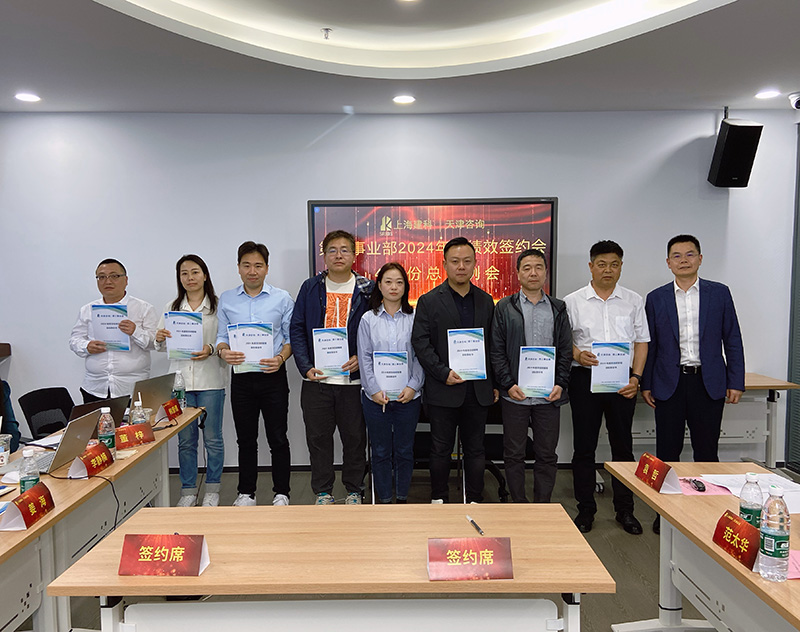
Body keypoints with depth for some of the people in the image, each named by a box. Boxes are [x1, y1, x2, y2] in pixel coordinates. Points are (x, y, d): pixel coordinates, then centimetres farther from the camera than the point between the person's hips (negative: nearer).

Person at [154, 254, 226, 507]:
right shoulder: (172, 307, 11)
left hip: (210, 381, -3)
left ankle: (212, 491, 19)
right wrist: (159, 339, -10)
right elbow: (162, 346, 12)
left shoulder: (217, 306, 0)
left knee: (213, 438, 5)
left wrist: (211, 349, -23)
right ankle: (188, 490, 23)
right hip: (180, 380, 3)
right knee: (185, 439, 9)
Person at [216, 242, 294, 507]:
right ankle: (246, 492, 26)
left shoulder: (282, 298, 0)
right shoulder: (226, 299, 7)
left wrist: (281, 358, -17)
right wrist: (224, 351, -13)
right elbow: (222, 336, 9)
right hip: (241, 377, 2)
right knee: (246, 439, 12)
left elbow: (291, 337, 2)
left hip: (273, 376, -2)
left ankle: (281, 493, 19)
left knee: (278, 439, 4)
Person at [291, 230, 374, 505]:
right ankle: (323, 492, 25)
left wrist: (362, 358, -11)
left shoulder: (367, 290, 2)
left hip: (354, 378, -1)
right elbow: (297, 330, 4)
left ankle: (354, 491, 26)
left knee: (355, 437, 9)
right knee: (318, 438, 9)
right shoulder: (310, 288, 5)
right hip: (316, 379, 1)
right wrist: (305, 367, -6)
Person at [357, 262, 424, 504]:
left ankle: (402, 498, 27)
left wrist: (413, 387, -9)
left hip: (408, 396, 0)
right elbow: (364, 359, 1)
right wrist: (375, 390, -8)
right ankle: (384, 500, 24)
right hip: (376, 397, 0)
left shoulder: (415, 318, 2)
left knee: (405, 450, 10)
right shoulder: (368, 319, 3)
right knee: (380, 451, 9)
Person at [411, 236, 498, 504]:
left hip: (478, 390, 3)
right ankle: (439, 499, 25)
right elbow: (420, 342, -8)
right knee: (441, 449, 9)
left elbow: (493, 344, 12)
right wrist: (443, 373, -16)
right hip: (443, 389, -3)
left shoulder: (485, 301, 9)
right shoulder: (429, 301, -2)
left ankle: (475, 500, 25)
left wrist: (495, 383, 6)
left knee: (475, 449, 12)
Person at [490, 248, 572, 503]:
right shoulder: (505, 307, 3)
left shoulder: (558, 309, 9)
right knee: (514, 454, 7)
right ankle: (518, 506, 22)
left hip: (549, 395, 2)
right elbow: (496, 351, 0)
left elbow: (566, 351, 8)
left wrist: (561, 384, -4)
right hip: (515, 394, -1)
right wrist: (508, 384, -9)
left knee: (547, 455, 9)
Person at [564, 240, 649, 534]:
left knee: (622, 445, 10)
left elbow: (641, 341, 8)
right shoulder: (573, 301, 2)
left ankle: (624, 509, 25)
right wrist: (577, 354, -17)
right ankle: (586, 509, 19)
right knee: (584, 446, 6)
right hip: (585, 380, -1)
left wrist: (636, 377, -3)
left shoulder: (633, 301, 7)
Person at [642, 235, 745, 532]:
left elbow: (732, 340, 5)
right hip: (669, 384, 0)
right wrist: (645, 384, 2)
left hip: (708, 384, 0)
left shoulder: (719, 293, 4)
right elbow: (649, 344, 5)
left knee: (707, 451, 8)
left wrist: (736, 382, 0)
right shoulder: (656, 298, 4)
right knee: (667, 451, 6)